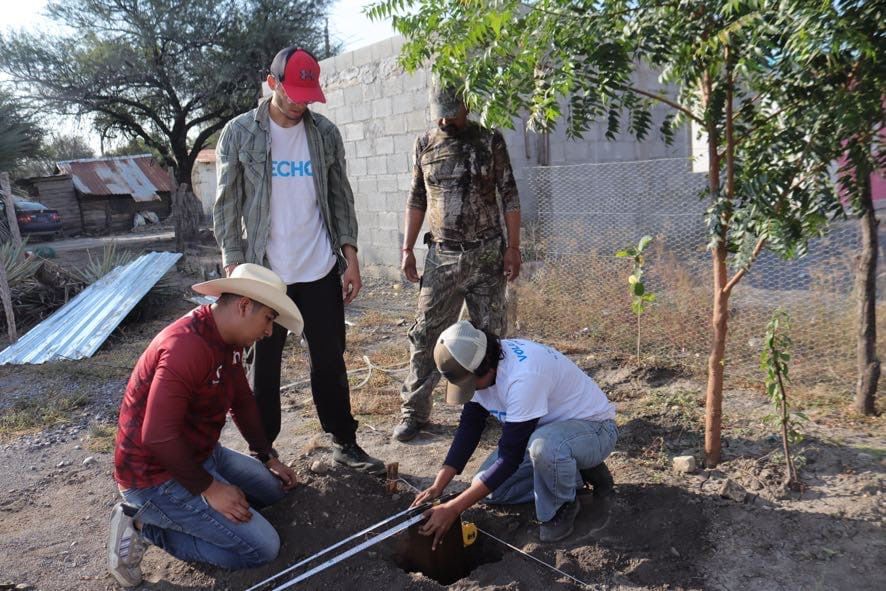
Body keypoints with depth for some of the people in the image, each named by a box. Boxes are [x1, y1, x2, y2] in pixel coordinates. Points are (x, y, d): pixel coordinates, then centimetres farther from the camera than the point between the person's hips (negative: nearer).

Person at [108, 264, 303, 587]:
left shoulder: (228, 339, 2)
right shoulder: (187, 346, -30)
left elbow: (243, 402, 13)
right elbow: (158, 437, -31)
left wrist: (269, 458, 12)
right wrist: (209, 488, -22)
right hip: (157, 475, -10)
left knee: (274, 487, 19)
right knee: (262, 547, -11)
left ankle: (163, 513, 13)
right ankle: (145, 524, -2)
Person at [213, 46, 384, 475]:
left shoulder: (325, 132, 5)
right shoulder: (239, 133, -2)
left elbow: (340, 197, 8)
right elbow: (227, 206, -2)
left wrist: (350, 257, 1)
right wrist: (235, 267, -9)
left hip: (322, 271, 2)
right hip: (264, 272, -2)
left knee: (330, 361, 11)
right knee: (264, 366, 9)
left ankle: (344, 442, 25)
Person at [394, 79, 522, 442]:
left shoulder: (490, 141, 1)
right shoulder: (425, 145, 8)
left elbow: (509, 197, 1)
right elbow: (416, 200, 12)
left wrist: (513, 247, -5)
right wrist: (407, 250, 7)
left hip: (487, 254, -1)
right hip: (442, 256, 1)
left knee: (490, 335, 7)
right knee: (425, 335, 0)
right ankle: (414, 411, 11)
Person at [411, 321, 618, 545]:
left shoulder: (524, 375, -37)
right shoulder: (479, 367, -12)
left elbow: (511, 456, -34)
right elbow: (469, 427, -5)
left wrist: (453, 508, -31)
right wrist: (437, 486, -13)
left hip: (593, 426, -8)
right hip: (547, 426, 8)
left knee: (544, 446, -40)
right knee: (488, 485, 0)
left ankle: (560, 509, -8)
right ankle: (575, 474, 12)